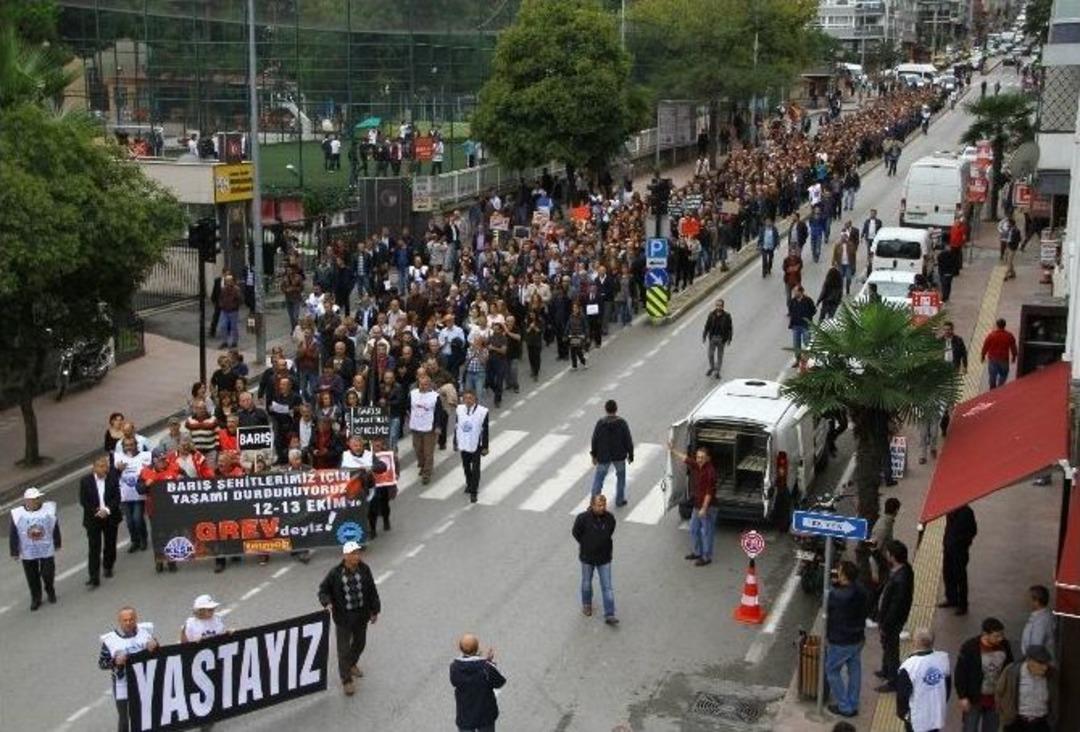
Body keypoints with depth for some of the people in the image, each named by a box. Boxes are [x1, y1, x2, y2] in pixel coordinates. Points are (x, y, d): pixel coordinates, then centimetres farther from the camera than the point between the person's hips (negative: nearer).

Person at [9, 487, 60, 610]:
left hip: (47, 550, 0)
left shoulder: (49, 509, -10)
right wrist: (14, 552, -3)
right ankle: (36, 599, 29)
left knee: (48, 573, 8)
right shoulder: (17, 514, -12)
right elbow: (13, 534, -5)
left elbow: (55, 528, 2)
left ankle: (50, 591, 38)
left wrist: (57, 544, 9)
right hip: (28, 552, 0)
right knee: (32, 577, 10)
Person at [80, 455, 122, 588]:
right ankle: (94, 577, -6)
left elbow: (117, 497, -6)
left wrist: (107, 510, -19)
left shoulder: (113, 478, -5)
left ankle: (108, 567, 38)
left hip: (110, 517, 2)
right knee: (94, 548, -6)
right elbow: (83, 501, -5)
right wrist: (96, 511, -17)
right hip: (93, 518, -2)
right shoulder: (85, 481, -6)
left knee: (110, 545, 15)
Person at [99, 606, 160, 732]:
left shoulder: (145, 632, -4)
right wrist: (115, 662, -24)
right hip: (123, 688, -2)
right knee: (124, 720, 8)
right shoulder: (110, 640, -10)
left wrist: (154, 646, -19)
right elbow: (101, 663, -5)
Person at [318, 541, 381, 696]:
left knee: (360, 643, 23)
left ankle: (351, 664, 51)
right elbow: (323, 589, -5)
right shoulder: (335, 573, -17)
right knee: (344, 648, 1)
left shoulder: (364, 569, -8)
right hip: (343, 617, -4)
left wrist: (375, 610, 7)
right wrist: (327, 603, -24)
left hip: (361, 615, 4)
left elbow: (372, 590, 2)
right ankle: (346, 680, 16)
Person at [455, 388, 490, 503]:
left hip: (476, 445, -4)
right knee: (466, 467, 19)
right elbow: (456, 427, 6)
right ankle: (469, 484, 42)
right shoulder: (460, 409, -4)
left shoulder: (482, 411, -14)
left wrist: (485, 447, -6)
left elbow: (485, 430, -8)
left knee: (475, 469, -1)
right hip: (463, 444, 4)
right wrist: (455, 442, 11)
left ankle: (473, 492, 7)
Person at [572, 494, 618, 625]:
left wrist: (602, 544, 4)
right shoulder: (583, 518, -21)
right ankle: (586, 604, 45)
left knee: (607, 587, 0)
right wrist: (586, 544, 3)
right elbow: (575, 533, -5)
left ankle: (609, 615, 4)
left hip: (604, 558, 1)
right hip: (587, 557, -1)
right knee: (586, 583, 20)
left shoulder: (610, 518, -12)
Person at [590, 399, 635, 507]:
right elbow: (628, 440, -9)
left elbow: (595, 440, -7)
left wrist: (594, 455, 6)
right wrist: (630, 455, 4)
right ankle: (619, 500, 27)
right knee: (621, 475, 21)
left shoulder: (600, 423, -14)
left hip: (603, 456, 0)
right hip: (619, 456, 0)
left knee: (599, 476, 13)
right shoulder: (622, 423, -14)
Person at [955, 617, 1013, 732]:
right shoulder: (969, 647, -21)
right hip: (974, 698, -4)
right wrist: (963, 697, -14)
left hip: (995, 697, 4)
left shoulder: (1004, 645, -8)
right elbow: (960, 674, -14)